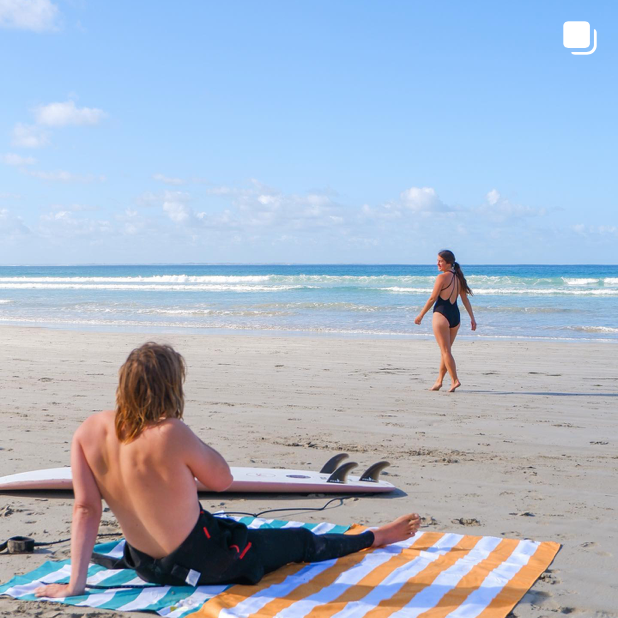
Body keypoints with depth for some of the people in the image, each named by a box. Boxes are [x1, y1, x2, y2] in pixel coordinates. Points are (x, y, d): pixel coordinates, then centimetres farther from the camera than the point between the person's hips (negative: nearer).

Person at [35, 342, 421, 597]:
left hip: (146, 565, 5)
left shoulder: (89, 432, -12)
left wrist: (76, 583, -6)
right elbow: (223, 480, -12)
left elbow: (85, 508, -10)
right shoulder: (172, 435, -29)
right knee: (302, 542, 19)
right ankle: (375, 537, 41)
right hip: (199, 565, -5)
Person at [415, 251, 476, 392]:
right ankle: (439, 380, 21)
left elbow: (432, 298, -10)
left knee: (445, 350, -2)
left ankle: (454, 380, -9)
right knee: (446, 350, 15)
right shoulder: (458, 278, 10)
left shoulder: (442, 277, -11)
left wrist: (421, 315, -3)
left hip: (441, 315, -7)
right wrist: (472, 318, 13)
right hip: (455, 317, 7)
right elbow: (465, 299, 11)